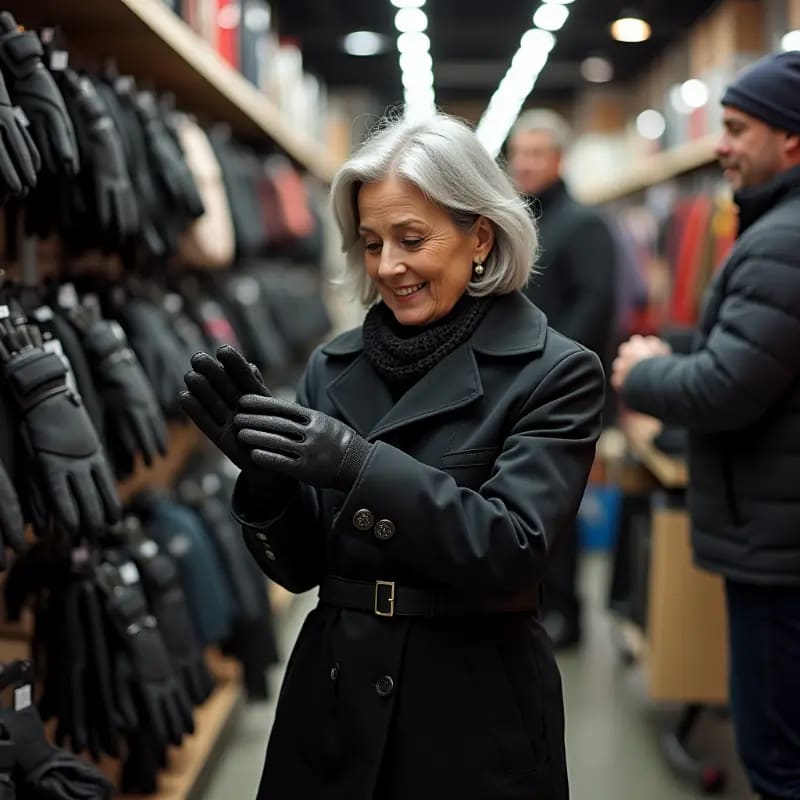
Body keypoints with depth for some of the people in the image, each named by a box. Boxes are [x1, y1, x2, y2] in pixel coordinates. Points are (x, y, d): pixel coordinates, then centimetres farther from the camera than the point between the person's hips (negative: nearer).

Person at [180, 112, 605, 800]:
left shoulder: (556, 373, -9)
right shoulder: (335, 368, 2)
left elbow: (511, 551, -19)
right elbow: (299, 567, 3)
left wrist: (360, 464, -27)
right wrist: (263, 469, -15)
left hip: (473, 723, -3)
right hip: (331, 703, 4)